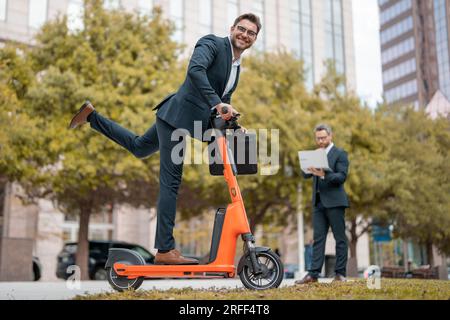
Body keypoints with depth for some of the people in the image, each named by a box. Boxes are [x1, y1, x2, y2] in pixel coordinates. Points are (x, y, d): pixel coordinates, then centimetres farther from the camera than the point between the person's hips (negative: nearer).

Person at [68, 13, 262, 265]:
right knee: (171, 182, -9)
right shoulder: (212, 43, -9)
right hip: (176, 117, -10)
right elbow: (195, 70, -28)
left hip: (185, 122, 10)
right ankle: (165, 249, -5)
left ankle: (91, 116, 35)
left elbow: (223, 102, 24)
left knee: (138, 147, 27)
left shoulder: (237, 67, 17)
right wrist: (216, 103, -35)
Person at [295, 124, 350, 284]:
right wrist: (309, 168, -12)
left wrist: (324, 174, -27)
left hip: (334, 202, -5)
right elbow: (306, 175, 11)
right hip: (318, 202, 6)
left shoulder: (340, 154, -1)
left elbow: (342, 176, -12)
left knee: (340, 238, 1)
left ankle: (340, 273, 6)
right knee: (318, 239, 3)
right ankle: (313, 274, 1)